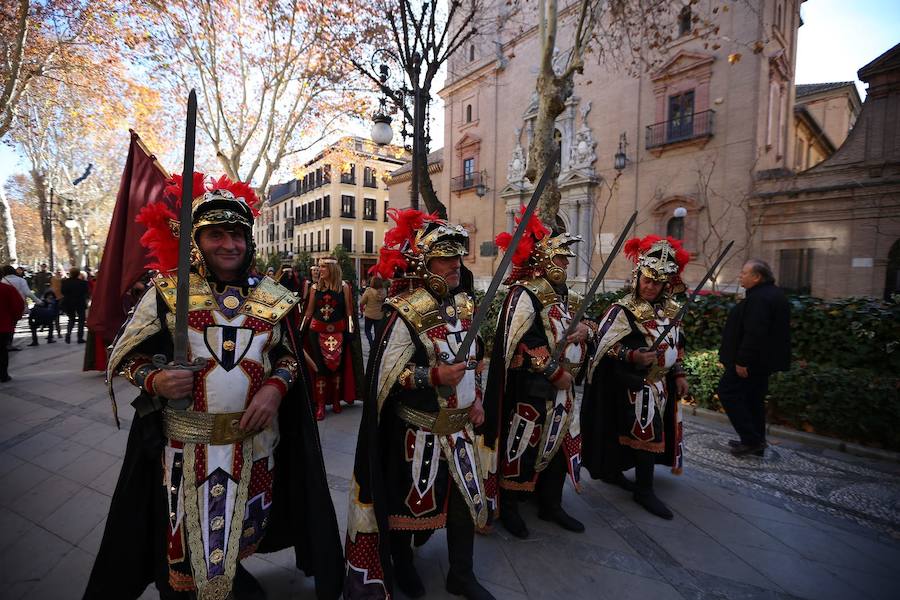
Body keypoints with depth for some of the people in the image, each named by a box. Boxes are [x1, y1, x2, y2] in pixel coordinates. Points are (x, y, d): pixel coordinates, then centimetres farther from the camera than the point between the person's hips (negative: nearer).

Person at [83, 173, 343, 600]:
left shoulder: (273, 298, -1)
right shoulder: (167, 293, -4)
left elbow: (290, 357, 6)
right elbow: (127, 356, 2)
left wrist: (275, 388, -14)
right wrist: (155, 380, -19)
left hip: (255, 440, 2)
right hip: (187, 442, -1)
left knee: (243, 526, 22)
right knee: (187, 536, 14)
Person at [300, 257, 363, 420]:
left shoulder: (344, 286, -2)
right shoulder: (315, 287, 3)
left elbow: (349, 311, -1)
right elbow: (309, 311, 7)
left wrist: (351, 331, -5)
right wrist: (300, 330, 5)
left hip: (338, 331, -1)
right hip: (317, 331, 1)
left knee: (337, 366, 8)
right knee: (319, 367, 2)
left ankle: (336, 401, 24)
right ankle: (320, 405, 12)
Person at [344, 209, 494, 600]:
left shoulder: (463, 306, 3)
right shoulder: (405, 314, -19)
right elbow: (385, 376, -19)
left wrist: (477, 397, 5)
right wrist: (434, 376, -30)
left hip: (461, 426, 6)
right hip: (419, 431, -6)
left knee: (468, 498, 16)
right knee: (411, 502, 14)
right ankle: (402, 564, 44)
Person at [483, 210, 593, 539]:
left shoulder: (564, 295, 12)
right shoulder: (525, 294, -15)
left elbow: (582, 318, 24)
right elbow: (522, 343, -21)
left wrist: (584, 328, -1)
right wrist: (554, 372, -18)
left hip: (563, 385, 9)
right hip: (532, 387, -9)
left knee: (561, 443, 17)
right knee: (522, 445, 4)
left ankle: (551, 505, 37)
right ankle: (508, 507, 25)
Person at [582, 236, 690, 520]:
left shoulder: (670, 310, 6)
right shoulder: (622, 310, -15)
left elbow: (678, 345, 16)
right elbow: (603, 345, -18)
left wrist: (679, 374, 10)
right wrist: (633, 356, -30)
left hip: (661, 385, 7)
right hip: (634, 386, -7)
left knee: (626, 433, 16)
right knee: (646, 434, -3)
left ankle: (613, 472, 33)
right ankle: (645, 490, 14)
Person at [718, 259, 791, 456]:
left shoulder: (759, 298, -22)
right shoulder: (774, 293, 14)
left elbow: (754, 333, -28)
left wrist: (742, 361, -24)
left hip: (750, 361, -11)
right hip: (765, 359, 11)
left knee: (728, 391, -2)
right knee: (754, 398, 17)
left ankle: (751, 439, 2)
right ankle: (756, 442, 26)